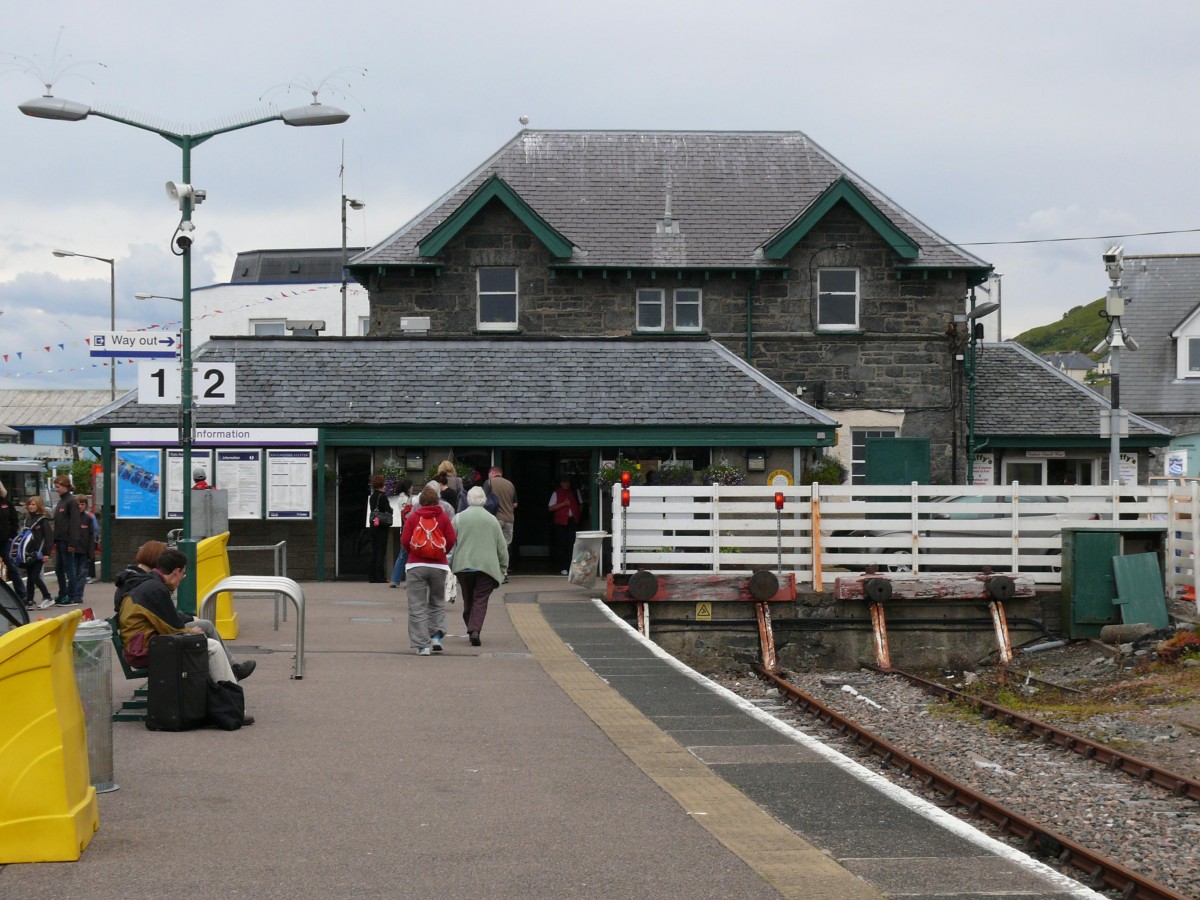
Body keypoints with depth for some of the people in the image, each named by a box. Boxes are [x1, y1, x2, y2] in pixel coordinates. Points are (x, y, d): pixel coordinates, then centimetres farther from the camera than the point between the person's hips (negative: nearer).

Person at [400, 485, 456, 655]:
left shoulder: (413, 517, 1)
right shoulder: (443, 517, 2)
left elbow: (405, 540, -4)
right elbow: (451, 540, -3)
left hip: (416, 566, -1)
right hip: (439, 566, 1)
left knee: (417, 606, 1)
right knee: (437, 603, 18)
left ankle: (422, 645, -5)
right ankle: (436, 636, 1)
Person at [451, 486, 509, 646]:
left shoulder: (459, 518, 0)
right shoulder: (491, 520, 2)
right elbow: (502, 547, 6)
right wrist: (503, 567, 16)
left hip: (464, 566, 1)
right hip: (487, 566, -1)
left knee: (468, 600, 15)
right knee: (481, 600, -3)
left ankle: (470, 630, 22)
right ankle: (475, 630, -19)